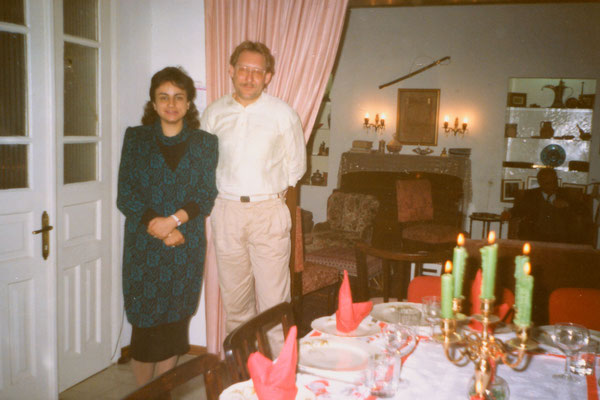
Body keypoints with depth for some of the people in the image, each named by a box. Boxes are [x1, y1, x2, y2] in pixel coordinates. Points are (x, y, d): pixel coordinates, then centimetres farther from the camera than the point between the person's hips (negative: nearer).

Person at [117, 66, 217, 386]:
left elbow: (205, 196, 0)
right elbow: (126, 195, -1)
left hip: (186, 246, 1)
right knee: (145, 324, 2)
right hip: (143, 246, 0)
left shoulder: (205, 143, 6)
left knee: (174, 322, 6)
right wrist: (156, 226, -13)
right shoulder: (135, 138, 5)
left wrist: (173, 220, -15)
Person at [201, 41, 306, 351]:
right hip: (226, 211, 2)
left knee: (273, 299, -3)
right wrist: (222, 194, 10)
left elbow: (296, 165, 11)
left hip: (269, 212, -2)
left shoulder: (283, 114, 1)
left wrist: (274, 193, 8)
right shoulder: (214, 113, 6)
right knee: (234, 297, 9)